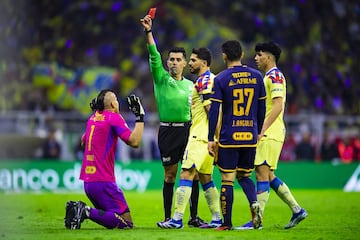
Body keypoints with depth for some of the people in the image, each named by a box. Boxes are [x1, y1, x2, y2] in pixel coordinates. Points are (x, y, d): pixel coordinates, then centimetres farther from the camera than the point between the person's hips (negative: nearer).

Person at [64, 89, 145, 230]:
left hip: (87, 180, 9)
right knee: (126, 222, -10)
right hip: (103, 181, -8)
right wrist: (140, 117, -8)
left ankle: (77, 209, -4)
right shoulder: (114, 117, -7)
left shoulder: (92, 118, 16)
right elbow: (134, 142, -17)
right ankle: (87, 212, -24)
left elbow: (83, 142, 34)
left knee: (111, 221, 15)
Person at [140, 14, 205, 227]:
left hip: (187, 129, 3)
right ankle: (168, 217, 8)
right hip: (167, 131, -3)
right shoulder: (161, 79, 3)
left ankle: (194, 217, 4)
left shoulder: (190, 85, 14)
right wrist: (149, 32, -22)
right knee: (170, 175, 1)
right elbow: (154, 56, -11)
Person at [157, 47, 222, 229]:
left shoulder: (203, 81, -12)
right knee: (205, 177, 15)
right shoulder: (213, 79, 19)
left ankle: (177, 219, -17)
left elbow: (211, 109, -18)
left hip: (200, 135, -10)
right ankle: (217, 218, 15)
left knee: (186, 174, -13)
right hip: (208, 137, 11)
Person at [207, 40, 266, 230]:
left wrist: (211, 139, -4)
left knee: (227, 180, 2)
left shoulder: (220, 79, -6)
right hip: (250, 137, 4)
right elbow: (261, 108, 11)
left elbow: (214, 111, -8)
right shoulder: (256, 76, 5)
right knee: (245, 176, 17)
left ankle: (227, 223, 4)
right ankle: (254, 202, -10)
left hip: (228, 138, -3)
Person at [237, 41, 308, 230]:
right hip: (266, 134, 10)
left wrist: (262, 129, -24)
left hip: (270, 134, -10)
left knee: (262, 172, -10)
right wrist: (260, 130, 23)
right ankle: (297, 210, 15)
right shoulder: (268, 77, 20)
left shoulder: (275, 76, -11)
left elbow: (278, 106, -20)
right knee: (268, 175, 11)